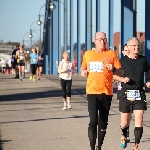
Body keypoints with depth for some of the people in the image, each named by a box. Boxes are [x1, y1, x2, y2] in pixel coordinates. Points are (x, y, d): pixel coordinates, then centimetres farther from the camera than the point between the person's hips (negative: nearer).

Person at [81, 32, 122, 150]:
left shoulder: (111, 54, 2)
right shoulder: (88, 54, 7)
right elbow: (83, 69, 23)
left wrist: (113, 68, -17)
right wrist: (83, 72, 1)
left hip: (106, 92, 1)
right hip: (92, 91, -1)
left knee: (103, 122, 9)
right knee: (93, 120, -13)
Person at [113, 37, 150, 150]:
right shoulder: (123, 60, -2)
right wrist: (122, 79, -12)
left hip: (139, 94, 1)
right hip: (126, 94, -1)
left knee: (139, 120, -10)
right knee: (125, 122, 8)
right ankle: (124, 136, 41)